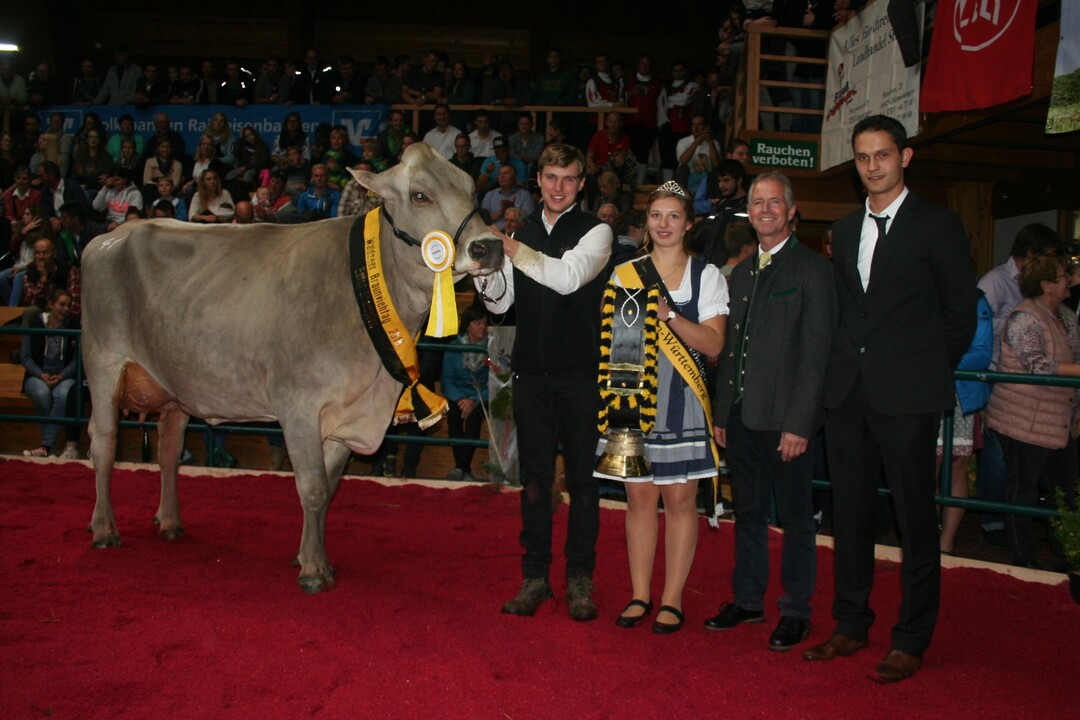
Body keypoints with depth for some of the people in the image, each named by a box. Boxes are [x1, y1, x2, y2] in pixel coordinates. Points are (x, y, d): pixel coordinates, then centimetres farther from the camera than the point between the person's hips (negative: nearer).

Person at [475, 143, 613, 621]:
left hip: (581, 375, -3)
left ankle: (580, 579, 16)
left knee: (582, 478, 5)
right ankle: (535, 575, 19)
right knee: (535, 478, 9)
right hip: (532, 373, 4)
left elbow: (570, 277, -21)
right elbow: (500, 303, 9)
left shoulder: (595, 232, -2)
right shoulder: (520, 233, 11)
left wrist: (507, 247, -20)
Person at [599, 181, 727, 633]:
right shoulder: (624, 274, 10)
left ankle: (672, 600, 12)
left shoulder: (707, 275, 5)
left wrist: (668, 315, -17)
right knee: (639, 496, 6)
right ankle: (640, 595, 17)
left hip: (680, 398, -2)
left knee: (679, 498, 1)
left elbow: (713, 344, -5)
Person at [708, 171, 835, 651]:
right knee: (748, 513, 15)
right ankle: (747, 600, 27)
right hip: (742, 414, 6)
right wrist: (721, 413, 11)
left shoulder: (813, 270, -5)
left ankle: (795, 611, 18)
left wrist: (798, 423, -16)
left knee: (795, 518, 6)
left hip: (785, 418, -6)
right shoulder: (741, 272, 15)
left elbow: (816, 352, -11)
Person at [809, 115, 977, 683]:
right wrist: (846, 367, 7)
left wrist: (926, 374, 1)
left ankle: (911, 640, 14)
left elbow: (960, 315, 1)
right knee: (849, 514, 11)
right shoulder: (844, 231, 15)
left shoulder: (938, 226, -1)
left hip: (906, 398, -5)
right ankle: (852, 625, 25)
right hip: (847, 394, 6)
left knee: (915, 519, 3)